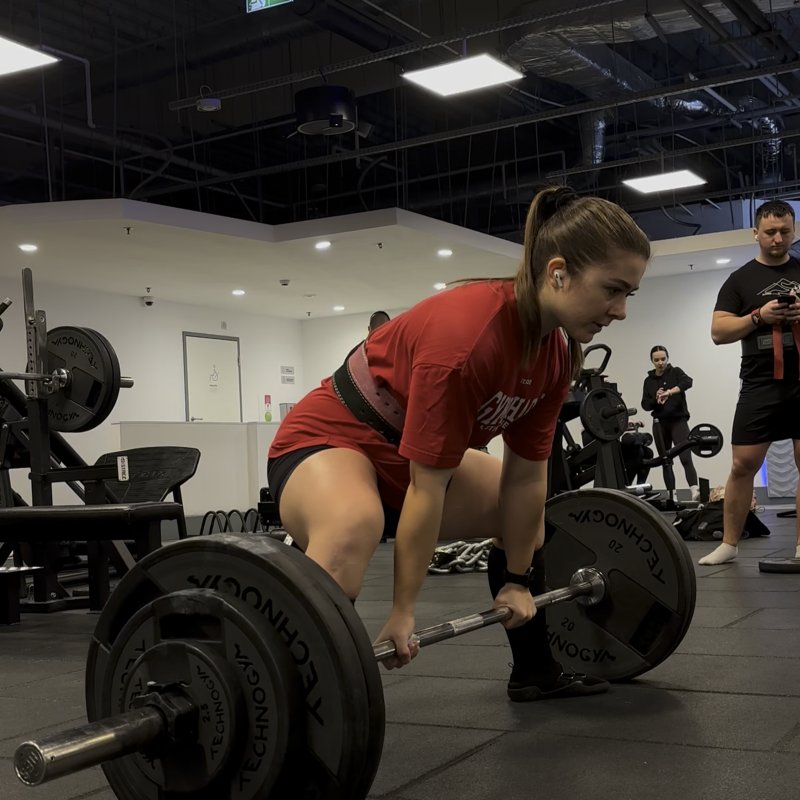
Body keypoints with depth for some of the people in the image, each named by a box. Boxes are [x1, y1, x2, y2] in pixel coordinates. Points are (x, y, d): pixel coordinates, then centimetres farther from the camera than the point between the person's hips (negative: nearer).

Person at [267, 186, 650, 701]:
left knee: (527, 517, 18)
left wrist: (517, 580, 6)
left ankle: (536, 670, 34)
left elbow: (526, 476, 1)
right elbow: (426, 488, -30)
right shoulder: (465, 338, -34)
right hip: (333, 437, -9)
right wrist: (403, 611, -25)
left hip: (415, 449, 9)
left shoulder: (556, 352, -8)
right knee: (350, 533, -41)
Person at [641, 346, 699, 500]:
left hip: (678, 420, -4)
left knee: (685, 457, -18)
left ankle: (695, 491, -31)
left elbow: (688, 382, -21)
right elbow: (645, 405, 7)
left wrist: (669, 392, -35)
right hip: (660, 423, 4)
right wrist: (656, 400, -14)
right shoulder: (649, 380, 10)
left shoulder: (675, 372, 1)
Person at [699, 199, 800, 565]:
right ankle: (729, 544, 5)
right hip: (761, 385, -1)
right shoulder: (741, 280, 7)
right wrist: (758, 317, -14)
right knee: (743, 465, -3)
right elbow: (718, 331, 1)